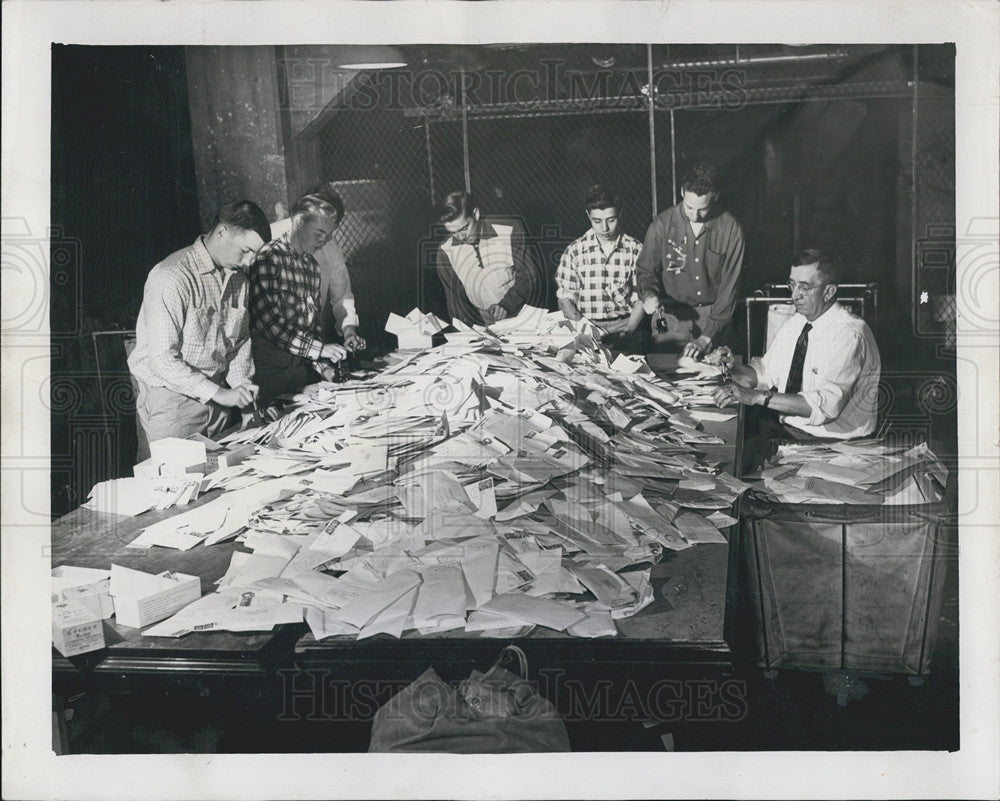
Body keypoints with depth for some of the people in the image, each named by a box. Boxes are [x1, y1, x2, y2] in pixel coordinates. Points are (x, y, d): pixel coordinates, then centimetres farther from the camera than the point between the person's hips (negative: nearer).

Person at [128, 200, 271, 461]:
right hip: (169, 397, -6)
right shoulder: (172, 277, -20)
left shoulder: (238, 275, 5)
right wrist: (218, 393, -23)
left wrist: (241, 383, -1)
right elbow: (161, 358, -23)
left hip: (216, 394, 7)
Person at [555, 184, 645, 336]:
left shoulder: (635, 249, 6)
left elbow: (641, 298, 5)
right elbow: (564, 298, 5)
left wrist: (628, 331, -12)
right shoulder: (574, 251, 5)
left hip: (624, 324, 0)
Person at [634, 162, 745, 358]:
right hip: (670, 316, 0)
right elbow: (645, 270, 5)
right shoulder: (663, 224, -6)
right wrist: (648, 295, -20)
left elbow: (729, 287, -8)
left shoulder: (730, 229, -7)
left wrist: (706, 337, -16)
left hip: (714, 317, 0)